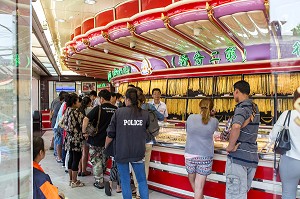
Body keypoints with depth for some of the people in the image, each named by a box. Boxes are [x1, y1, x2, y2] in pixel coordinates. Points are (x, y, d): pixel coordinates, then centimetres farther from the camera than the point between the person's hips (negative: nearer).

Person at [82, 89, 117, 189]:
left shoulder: (98, 108, -14)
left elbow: (85, 119, -23)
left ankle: (99, 182, 16)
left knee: (96, 161, 10)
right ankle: (101, 178, 38)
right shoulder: (116, 110, -3)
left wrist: (84, 132, -11)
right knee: (103, 160, 22)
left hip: (95, 140, -4)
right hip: (108, 140, 4)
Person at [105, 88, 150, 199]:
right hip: (138, 152, 1)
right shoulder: (145, 114, -4)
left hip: (121, 152, -1)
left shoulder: (119, 112, -8)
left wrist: (105, 146, 14)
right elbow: (148, 130, 10)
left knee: (125, 181, 14)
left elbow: (110, 134, -3)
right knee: (142, 180, 14)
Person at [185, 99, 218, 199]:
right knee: (199, 187, 7)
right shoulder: (214, 121, -5)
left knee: (192, 179, 24)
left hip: (190, 155, 1)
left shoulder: (191, 117, -4)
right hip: (205, 157, -1)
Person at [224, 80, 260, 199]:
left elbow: (236, 127, -32)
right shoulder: (255, 108, 14)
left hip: (238, 157, -8)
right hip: (252, 158, 9)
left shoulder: (242, 107, -14)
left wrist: (230, 146, -21)